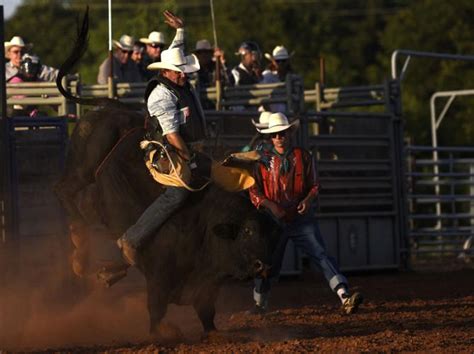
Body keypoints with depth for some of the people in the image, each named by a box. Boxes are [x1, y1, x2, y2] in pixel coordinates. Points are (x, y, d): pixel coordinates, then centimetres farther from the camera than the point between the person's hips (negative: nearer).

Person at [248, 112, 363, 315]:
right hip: (274, 221, 1)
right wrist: (270, 205, -17)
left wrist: (308, 200, -13)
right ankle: (260, 304, 32)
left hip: (302, 218, -1)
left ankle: (345, 297, -26)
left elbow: (314, 185, 8)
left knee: (321, 256, -15)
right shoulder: (263, 160, 2)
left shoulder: (303, 157, 4)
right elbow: (254, 190, 0)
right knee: (268, 263, 10)